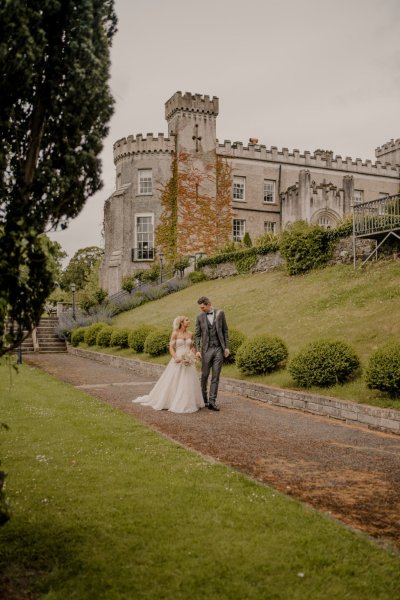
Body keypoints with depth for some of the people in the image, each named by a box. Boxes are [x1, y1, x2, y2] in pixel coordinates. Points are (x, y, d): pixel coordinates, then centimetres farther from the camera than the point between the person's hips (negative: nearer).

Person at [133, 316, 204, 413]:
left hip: (188, 362, 4)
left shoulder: (190, 334, 8)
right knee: (172, 382, -2)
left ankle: (188, 403, 14)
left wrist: (194, 356, -1)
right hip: (178, 361, -4)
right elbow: (171, 348, -6)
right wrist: (175, 358, -20)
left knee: (189, 383, 2)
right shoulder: (175, 333, -5)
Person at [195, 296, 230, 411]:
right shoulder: (199, 317, 2)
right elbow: (197, 335, 2)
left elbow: (225, 331, 6)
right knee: (205, 375, 4)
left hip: (219, 349, 0)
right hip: (206, 349, 0)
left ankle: (212, 402, 2)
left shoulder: (220, 313, 2)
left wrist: (226, 347, 1)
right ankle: (204, 400, 20)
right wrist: (197, 350, -8)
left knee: (215, 376, 0)